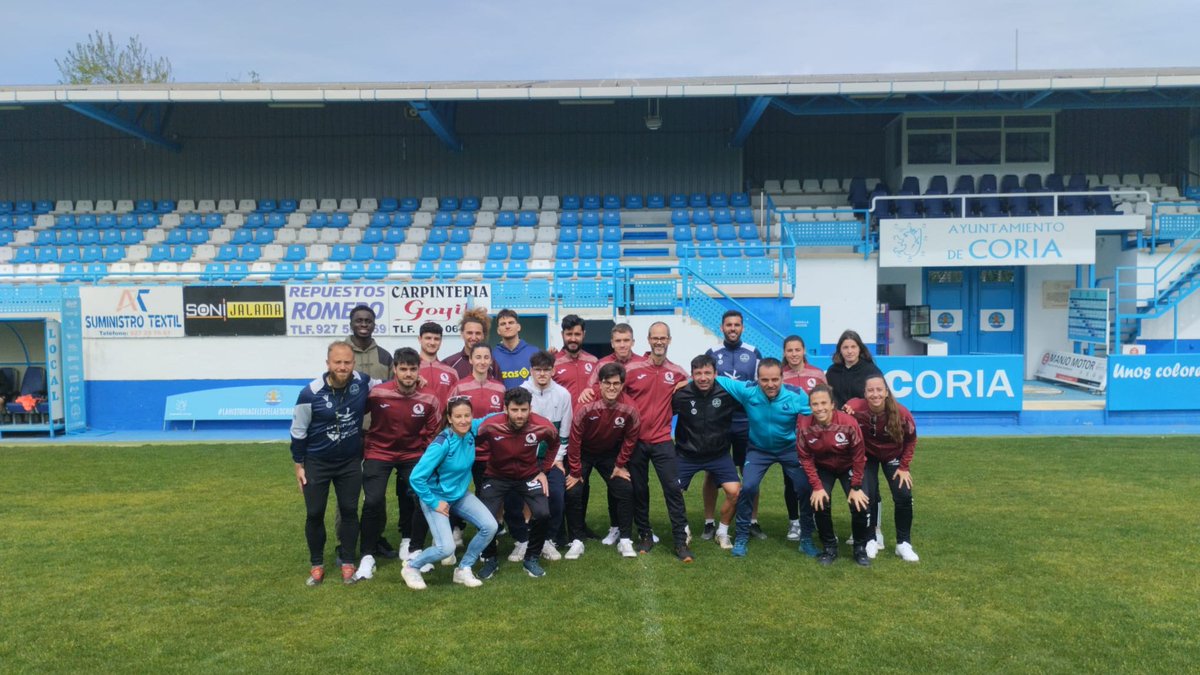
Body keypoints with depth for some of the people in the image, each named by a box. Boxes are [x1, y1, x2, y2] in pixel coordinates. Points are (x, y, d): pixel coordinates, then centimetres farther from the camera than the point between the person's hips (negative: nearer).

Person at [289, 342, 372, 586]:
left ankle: (348, 563, 21)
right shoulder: (311, 393, -20)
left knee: (349, 510, 7)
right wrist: (298, 465, -3)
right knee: (314, 514, 4)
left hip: (350, 462, 2)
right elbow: (298, 432, -8)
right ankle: (317, 565, 22)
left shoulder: (363, 383, -14)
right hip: (316, 463, -2)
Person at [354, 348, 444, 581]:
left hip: (412, 454, 2)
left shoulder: (429, 400, -12)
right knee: (373, 501, -16)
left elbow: (434, 434, 0)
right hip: (379, 452, -2)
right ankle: (367, 557, 2)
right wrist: (362, 447, -3)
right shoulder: (376, 393, -19)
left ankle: (412, 548, 17)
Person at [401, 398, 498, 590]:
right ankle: (411, 567, 12)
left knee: (490, 526, -12)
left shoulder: (471, 430, -11)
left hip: (460, 495, 6)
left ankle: (463, 570, 9)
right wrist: (434, 503, -19)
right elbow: (416, 477, -27)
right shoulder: (442, 444, -29)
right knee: (446, 548, -19)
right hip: (437, 497, -6)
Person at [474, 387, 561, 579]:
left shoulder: (542, 426, -23)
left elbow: (554, 443, 2)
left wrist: (543, 470, 0)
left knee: (542, 514, -18)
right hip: (497, 476, -1)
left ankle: (532, 559, 8)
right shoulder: (491, 426, -28)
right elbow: (471, 445, -7)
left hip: (528, 476, 1)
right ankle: (490, 559, 11)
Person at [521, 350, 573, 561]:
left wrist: (558, 458, -1)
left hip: (553, 456, 1)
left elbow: (564, 431, 4)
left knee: (557, 494, -11)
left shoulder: (563, 394, -2)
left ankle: (549, 539, 5)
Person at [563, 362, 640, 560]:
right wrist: (575, 471, -14)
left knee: (625, 490, -7)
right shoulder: (586, 407, -31)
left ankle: (624, 540, 7)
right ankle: (577, 541, 4)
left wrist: (620, 465, 0)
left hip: (611, 453, 2)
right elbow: (574, 440, -20)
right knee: (573, 492, -12)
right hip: (583, 452, -2)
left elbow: (630, 438, -4)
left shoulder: (629, 410, -24)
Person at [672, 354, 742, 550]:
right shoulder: (681, 395, -16)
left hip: (719, 454, 0)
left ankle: (722, 532, 13)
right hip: (687, 454, 0)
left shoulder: (727, 394, -15)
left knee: (734, 491, -13)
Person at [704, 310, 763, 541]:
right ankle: (709, 523, 13)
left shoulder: (753, 353, 5)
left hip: (746, 423, 0)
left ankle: (753, 522, 17)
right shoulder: (712, 354, 5)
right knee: (712, 472, 3)